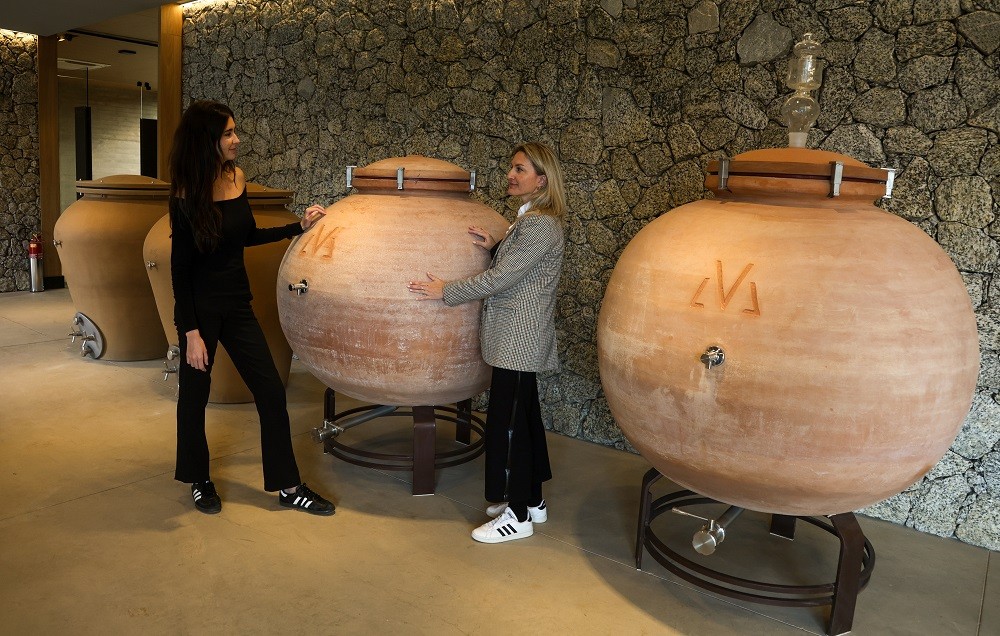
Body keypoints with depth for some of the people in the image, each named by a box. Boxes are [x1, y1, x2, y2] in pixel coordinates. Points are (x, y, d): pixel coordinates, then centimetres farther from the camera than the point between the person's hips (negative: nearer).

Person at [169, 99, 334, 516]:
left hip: (237, 304, 6)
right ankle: (198, 481, 32)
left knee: (271, 392, 4)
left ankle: (288, 487, 15)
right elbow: (180, 270, -13)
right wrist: (191, 332, -16)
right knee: (194, 395, 10)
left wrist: (299, 227, 13)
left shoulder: (237, 177, 2)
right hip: (201, 307, -6)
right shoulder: (187, 197, -14)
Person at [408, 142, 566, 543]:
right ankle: (531, 501, 27)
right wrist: (494, 247, 4)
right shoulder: (529, 219, 14)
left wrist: (445, 291, -12)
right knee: (523, 417, 15)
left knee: (507, 422, -5)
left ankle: (518, 516, 6)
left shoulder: (541, 225, -17)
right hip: (517, 339, 10)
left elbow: (499, 279, -19)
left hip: (518, 340, -10)